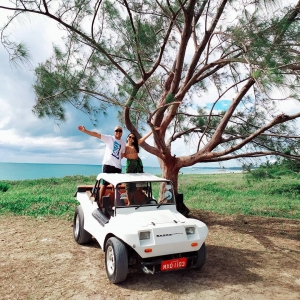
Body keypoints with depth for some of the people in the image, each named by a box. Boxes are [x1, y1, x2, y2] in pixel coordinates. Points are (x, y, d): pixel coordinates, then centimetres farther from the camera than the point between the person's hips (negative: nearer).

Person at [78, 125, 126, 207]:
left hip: (118, 166, 4)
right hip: (107, 164, -4)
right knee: (104, 183, 0)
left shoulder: (123, 143, 14)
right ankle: (100, 202, 8)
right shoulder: (109, 138, 1)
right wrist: (85, 131, -17)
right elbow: (96, 134, -8)